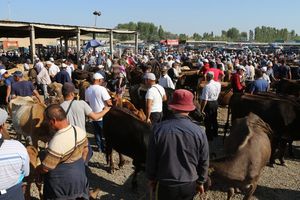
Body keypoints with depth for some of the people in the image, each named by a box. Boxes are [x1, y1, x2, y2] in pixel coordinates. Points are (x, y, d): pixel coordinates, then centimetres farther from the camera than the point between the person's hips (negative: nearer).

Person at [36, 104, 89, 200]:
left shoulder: (57, 142, -32)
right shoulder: (80, 131, -10)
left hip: (62, 185, -6)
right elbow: (85, 150, 7)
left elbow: (45, 168, -21)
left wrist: (35, 170, 0)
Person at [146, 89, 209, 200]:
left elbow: (151, 158, -7)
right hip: (190, 185, 1)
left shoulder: (159, 129, -17)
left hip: (165, 185, -1)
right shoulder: (199, 131, -15)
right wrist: (200, 182, 12)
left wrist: (151, 178, 10)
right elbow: (204, 161, -4)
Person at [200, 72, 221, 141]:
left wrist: (202, 109, -18)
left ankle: (209, 136, 15)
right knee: (214, 119, 23)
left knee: (207, 121, 7)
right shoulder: (218, 84, -5)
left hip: (208, 104, -7)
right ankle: (215, 133, 39)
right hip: (215, 102, 7)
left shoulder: (207, 86, -25)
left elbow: (205, 100, -25)